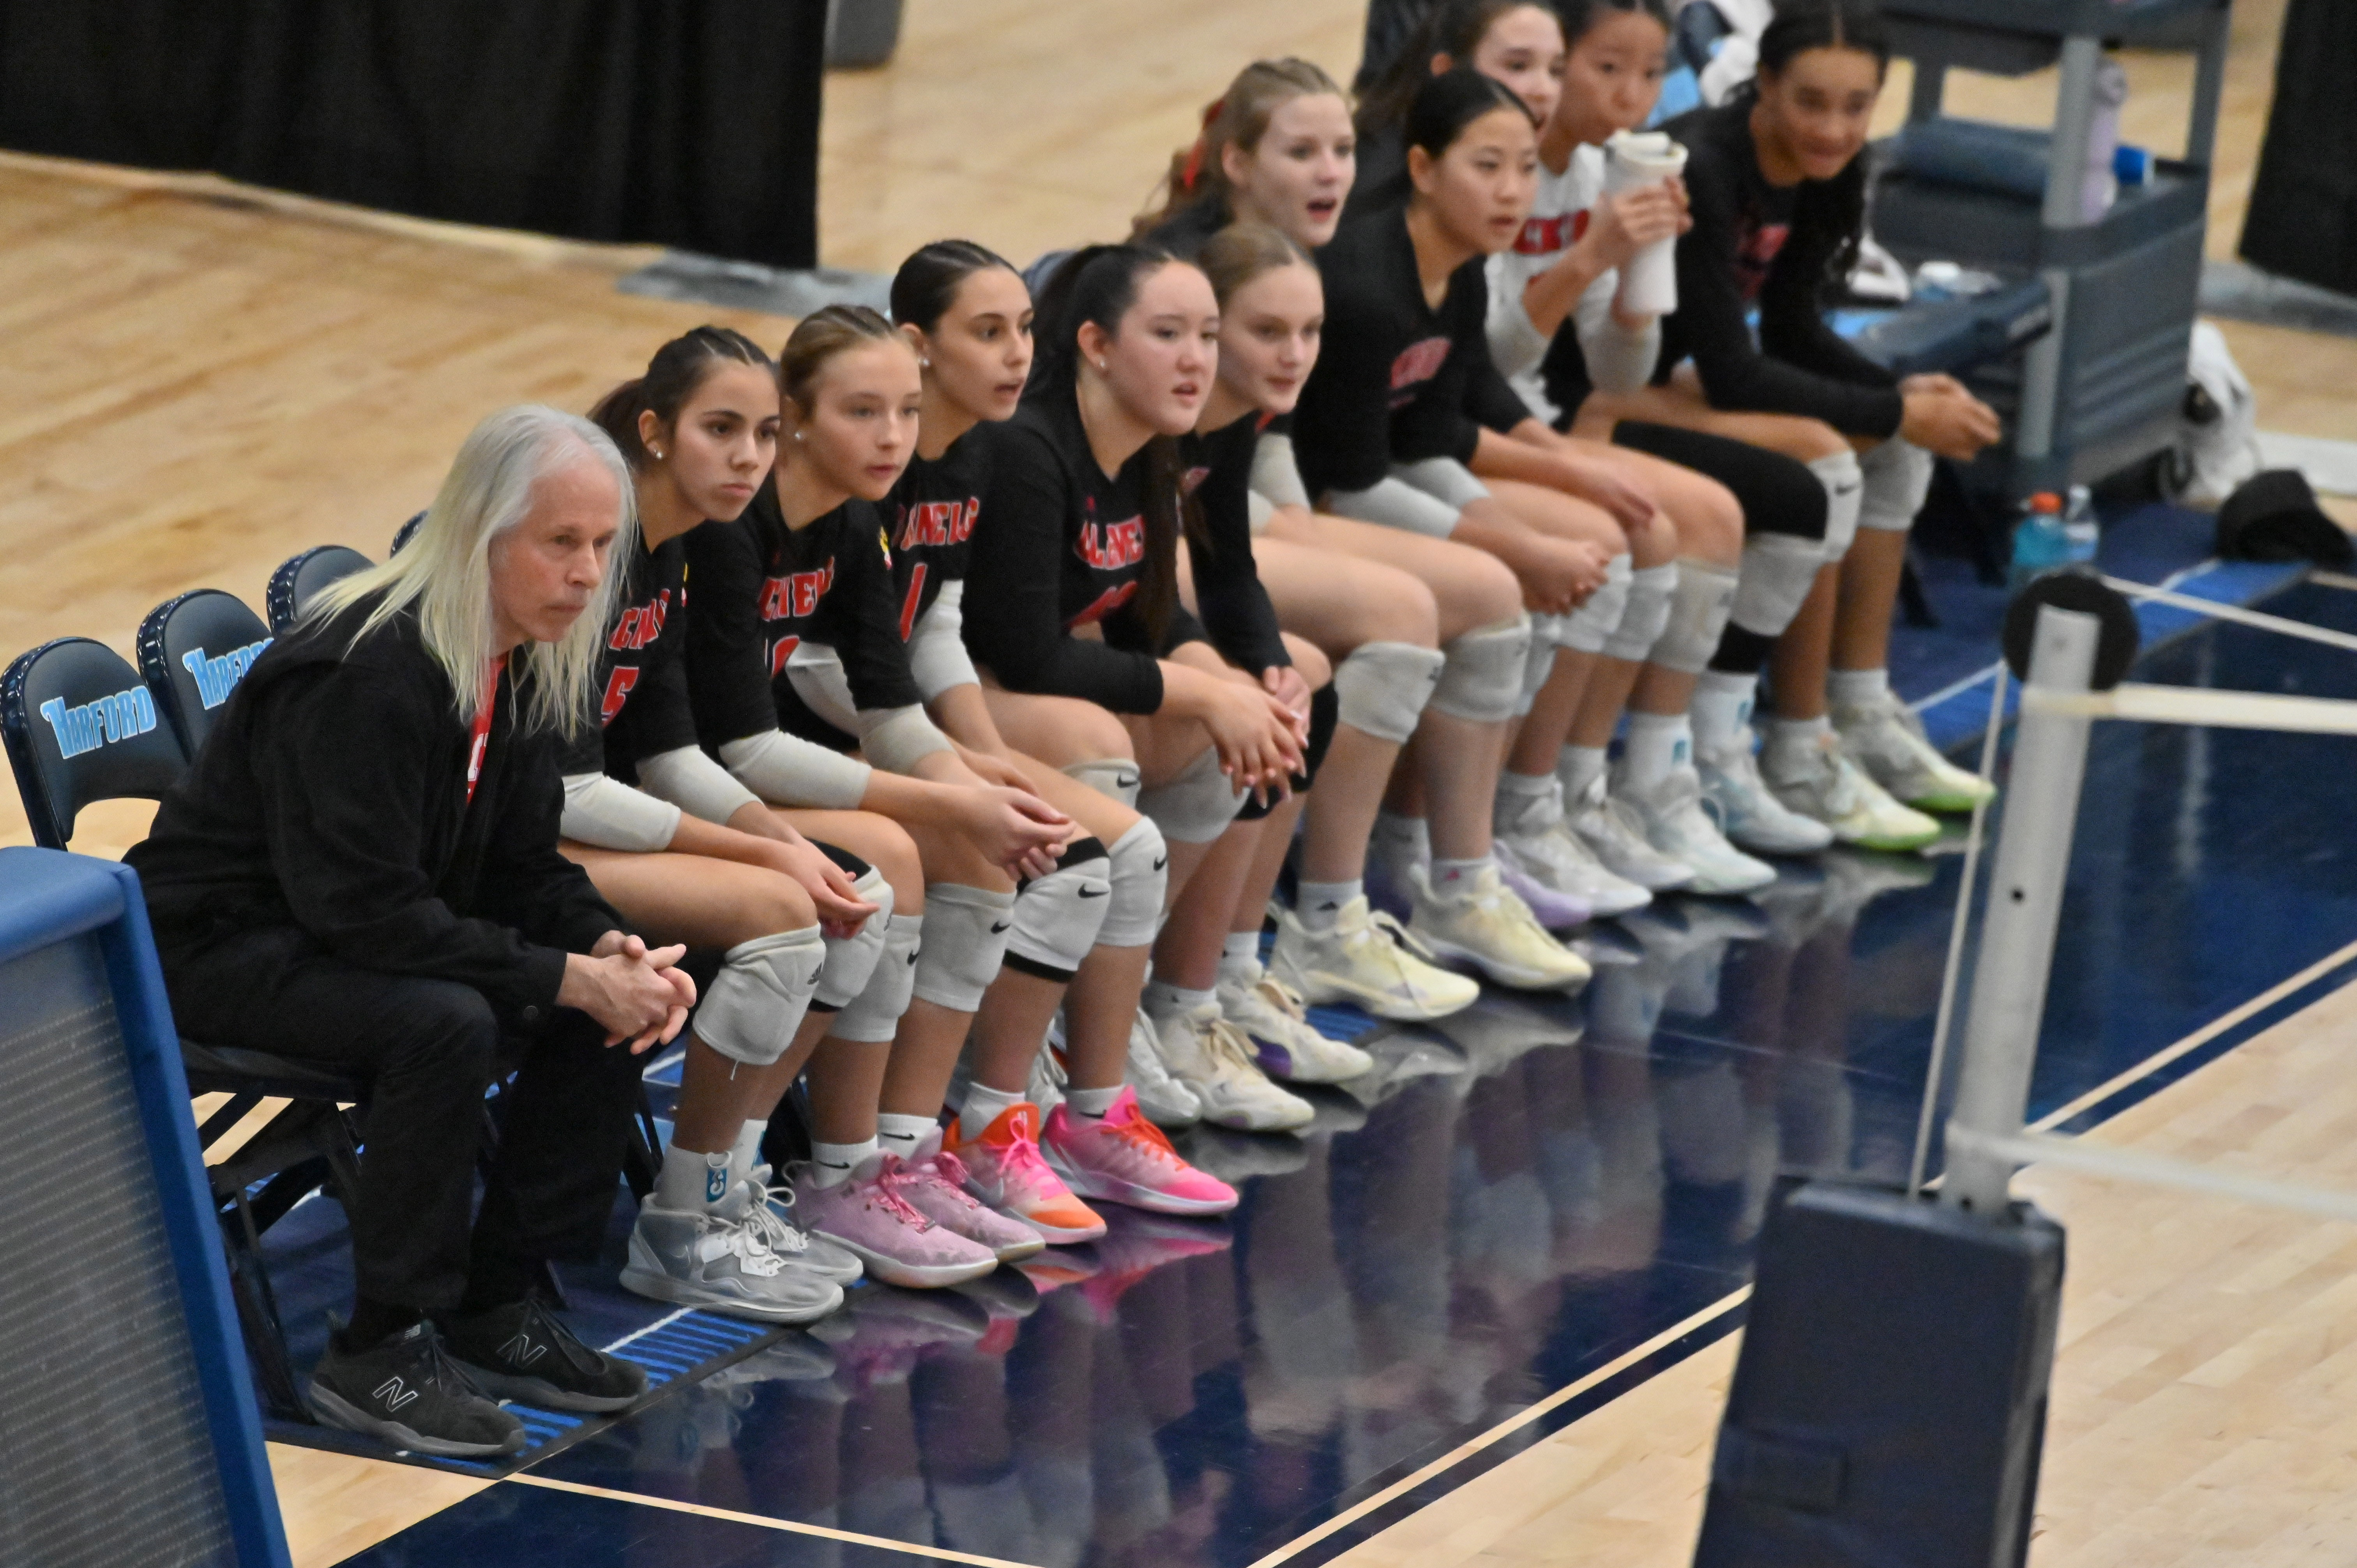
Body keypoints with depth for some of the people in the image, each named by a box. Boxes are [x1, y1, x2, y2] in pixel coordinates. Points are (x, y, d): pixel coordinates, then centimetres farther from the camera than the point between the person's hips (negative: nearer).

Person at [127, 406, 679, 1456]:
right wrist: (565, 976, -31)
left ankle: (496, 1307, 2)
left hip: (365, 929, 9)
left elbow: (522, 866, 5)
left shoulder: (525, 664, 0)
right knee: (445, 1025, -34)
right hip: (220, 940, -9)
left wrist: (609, 947, -17)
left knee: (618, 1005, -8)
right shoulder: (366, 672, -28)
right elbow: (367, 908, -31)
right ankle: (378, 1355, -21)